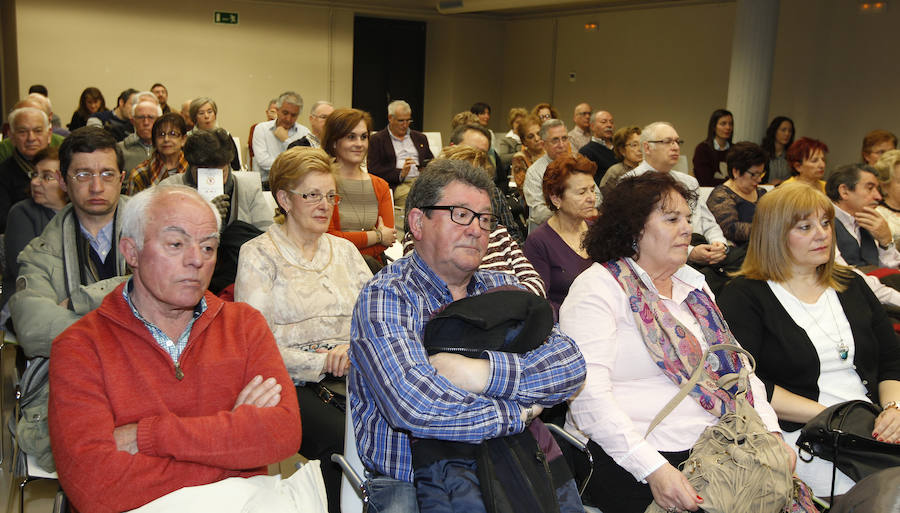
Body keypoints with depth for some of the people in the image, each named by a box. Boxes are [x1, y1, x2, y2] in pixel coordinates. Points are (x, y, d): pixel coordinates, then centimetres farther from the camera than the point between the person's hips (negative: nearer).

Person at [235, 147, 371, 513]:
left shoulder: (345, 250, 19)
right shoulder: (258, 255, 3)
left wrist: (358, 346, -8)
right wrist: (322, 363, -12)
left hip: (347, 377, 4)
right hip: (290, 386, -4)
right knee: (343, 439, -31)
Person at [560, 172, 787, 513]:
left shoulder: (693, 285, 18)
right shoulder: (597, 287, -6)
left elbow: (737, 366, 18)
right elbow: (589, 394, -16)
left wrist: (770, 433, 2)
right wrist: (653, 469, -25)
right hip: (627, 460, -7)